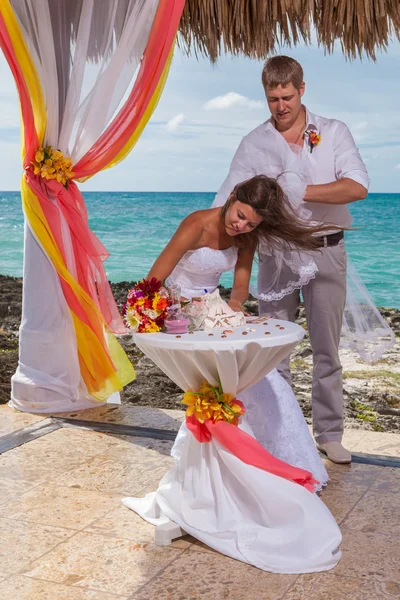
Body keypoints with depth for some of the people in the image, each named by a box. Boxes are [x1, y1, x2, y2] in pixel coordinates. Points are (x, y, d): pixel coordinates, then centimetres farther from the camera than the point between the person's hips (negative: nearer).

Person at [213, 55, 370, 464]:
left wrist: (301, 192, -23)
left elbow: (357, 186, -12)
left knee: (326, 348, 8)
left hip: (326, 251, 0)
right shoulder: (254, 143, 4)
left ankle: (329, 434, 20)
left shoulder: (333, 132, 2)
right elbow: (226, 202, -1)